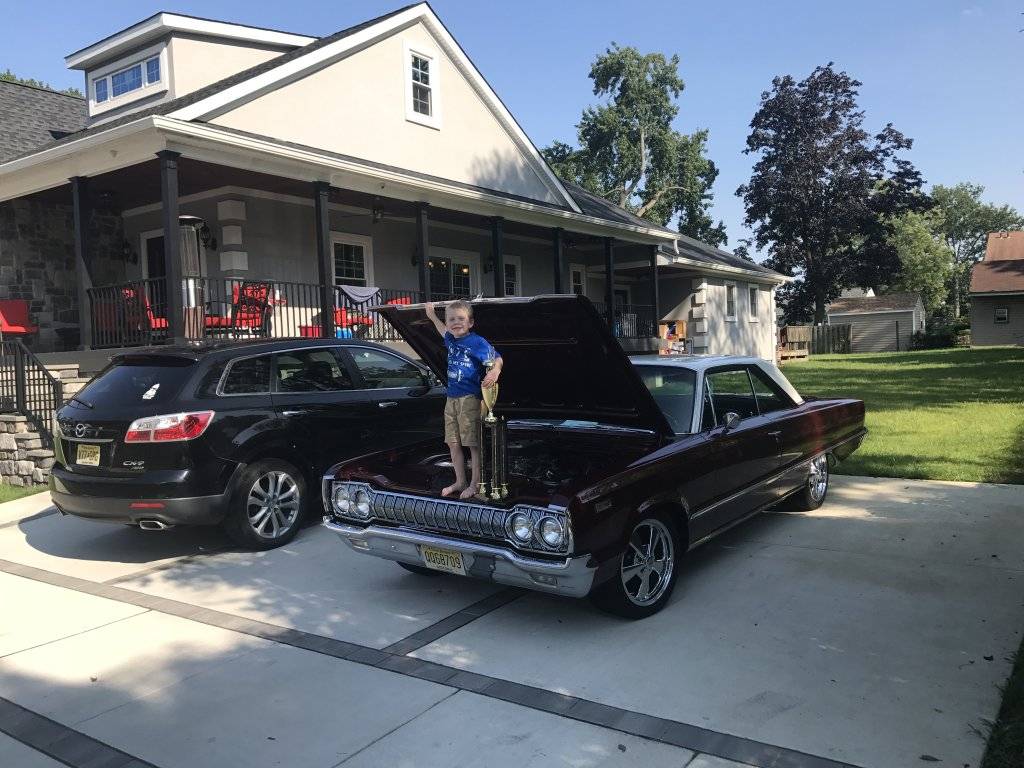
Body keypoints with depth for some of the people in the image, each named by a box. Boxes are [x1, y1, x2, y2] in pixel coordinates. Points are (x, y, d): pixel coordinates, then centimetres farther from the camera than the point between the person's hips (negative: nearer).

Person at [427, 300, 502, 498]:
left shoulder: (478, 342, -10)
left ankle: (475, 484, 8)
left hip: (470, 399, -7)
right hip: (451, 398, 7)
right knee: (453, 443, 11)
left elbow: (497, 359, -14)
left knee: (474, 443, -1)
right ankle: (460, 482, 23)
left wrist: (495, 372, -34)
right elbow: (445, 332, 34)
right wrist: (432, 315, 38)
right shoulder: (451, 341, 10)